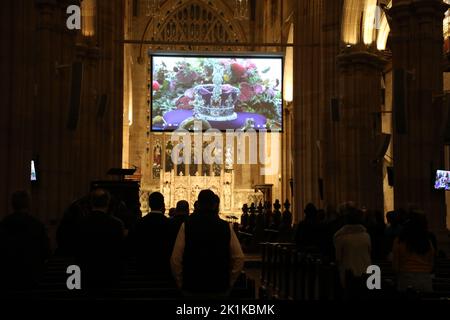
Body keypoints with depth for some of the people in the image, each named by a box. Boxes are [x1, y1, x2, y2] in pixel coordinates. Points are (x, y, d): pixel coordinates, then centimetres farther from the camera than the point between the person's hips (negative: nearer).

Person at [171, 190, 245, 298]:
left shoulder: (186, 226, -5)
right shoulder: (226, 227, -3)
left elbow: (175, 260, -7)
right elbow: (239, 259, -3)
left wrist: (181, 284, 6)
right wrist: (229, 282, 9)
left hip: (192, 288, -1)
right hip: (220, 289, 1)